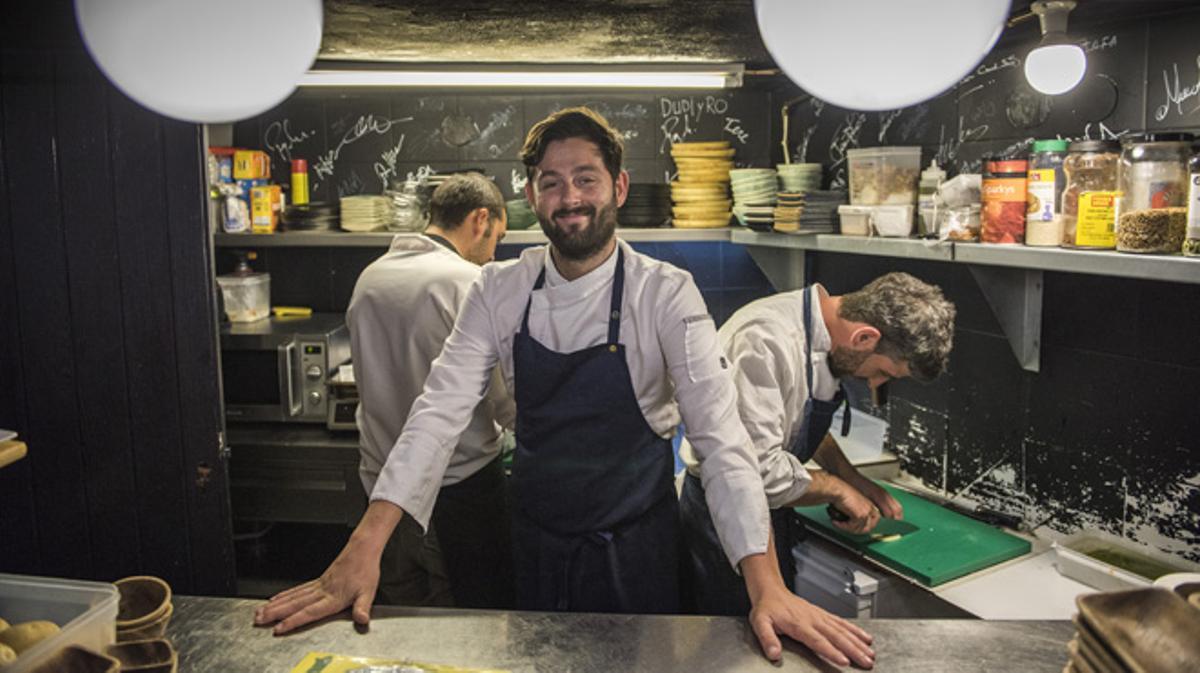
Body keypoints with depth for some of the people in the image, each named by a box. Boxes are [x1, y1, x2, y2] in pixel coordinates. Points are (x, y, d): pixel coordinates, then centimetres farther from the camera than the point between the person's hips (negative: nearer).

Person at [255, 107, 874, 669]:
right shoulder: (499, 291, -8)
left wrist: (767, 587, -34)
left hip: (635, 544, -2)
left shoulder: (665, 293, -16)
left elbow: (718, 433, -23)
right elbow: (441, 411, -15)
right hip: (537, 538, 3)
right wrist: (362, 551, -26)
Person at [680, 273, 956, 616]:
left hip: (770, 509, 9)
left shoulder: (824, 333, 0)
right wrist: (836, 488, -16)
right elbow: (759, 469, -31)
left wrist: (857, 482, 7)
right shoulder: (766, 342, -30)